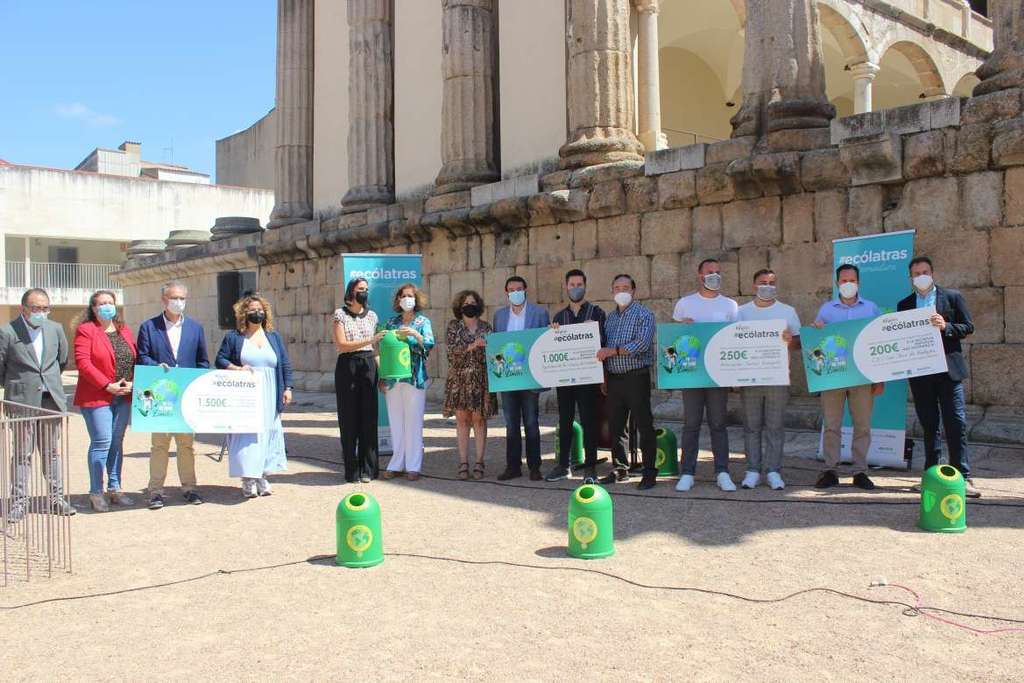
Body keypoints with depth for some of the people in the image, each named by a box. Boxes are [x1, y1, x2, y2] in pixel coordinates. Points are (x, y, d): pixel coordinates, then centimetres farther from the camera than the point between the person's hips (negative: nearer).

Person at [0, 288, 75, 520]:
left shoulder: (55, 329, 5)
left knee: (52, 451, 10)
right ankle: (19, 502, 8)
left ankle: (56, 498, 17)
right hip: (22, 400, -4)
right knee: (22, 453, 0)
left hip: (51, 398, 4)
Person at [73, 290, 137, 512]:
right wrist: (107, 385, -16)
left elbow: (136, 360, 13)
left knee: (117, 443, 10)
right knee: (101, 443, -6)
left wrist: (132, 382, -5)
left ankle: (114, 489, 18)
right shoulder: (85, 330, -4)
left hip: (123, 397, 6)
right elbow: (83, 363, -13)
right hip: (97, 397, -6)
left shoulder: (124, 331, 14)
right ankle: (96, 493, 3)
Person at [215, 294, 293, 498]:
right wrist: (237, 369, -15)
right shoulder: (234, 337, 5)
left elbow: (286, 365, 11)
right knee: (246, 435, -6)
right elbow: (220, 360, 2)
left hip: (269, 397, 3)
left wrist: (287, 388, 1)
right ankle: (248, 479, -3)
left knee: (268, 433, 4)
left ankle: (262, 477, 12)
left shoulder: (274, 337, 13)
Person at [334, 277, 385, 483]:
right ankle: (352, 470, 8)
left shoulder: (371, 316, 12)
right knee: (349, 419, 0)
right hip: (347, 367, -3)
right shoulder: (340, 314, 1)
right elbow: (341, 345, -10)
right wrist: (369, 340, -18)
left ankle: (367, 468, 8)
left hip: (368, 366, 3)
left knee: (368, 418, 1)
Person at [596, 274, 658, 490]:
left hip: (636, 377, -6)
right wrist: (604, 378, 11)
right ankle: (620, 469, 21)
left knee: (644, 425, -2)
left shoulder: (644, 315, -4)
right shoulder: (610, 317, 16)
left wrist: (614, 350, -17)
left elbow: (643, 344, -18)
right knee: (614, 426, 10)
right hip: (613, 378, 6)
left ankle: (649, 472, 5)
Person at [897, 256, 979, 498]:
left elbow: (968, 327, 1)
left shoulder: (952, 297, 5)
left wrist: (946, 327, -16)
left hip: (947, 369, -3)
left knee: (956, 423, -5)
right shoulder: (904, 304, 12)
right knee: (928, 425, 9)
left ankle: (963, 477, -1)